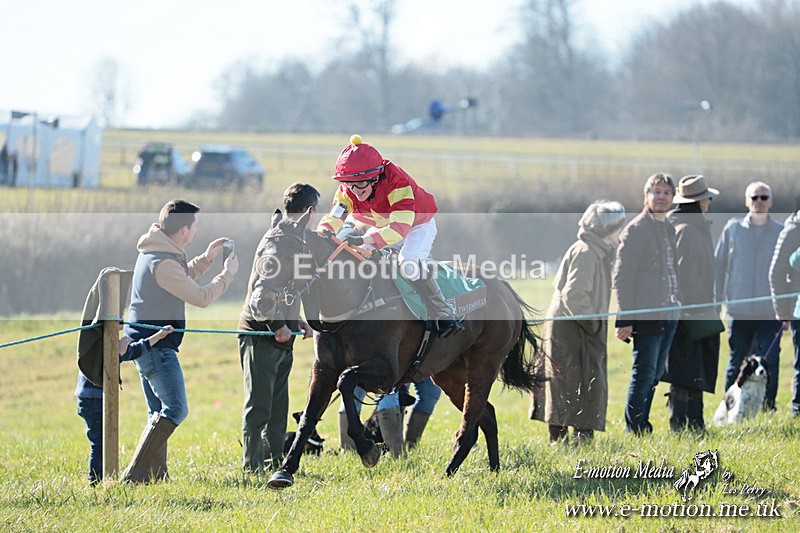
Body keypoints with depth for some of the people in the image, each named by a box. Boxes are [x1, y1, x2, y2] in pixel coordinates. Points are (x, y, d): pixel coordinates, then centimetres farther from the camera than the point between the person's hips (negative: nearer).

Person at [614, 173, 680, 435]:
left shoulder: (669, 229, 17)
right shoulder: (636, 229, -7)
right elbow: (622, 276, -11)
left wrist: (676, 305, 17)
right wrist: (625, 319, -16)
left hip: (668, 315, 8)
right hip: (646, 314, -8)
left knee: (654, 375, 10)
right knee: (644, 375, -7)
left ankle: (642, 427, 16)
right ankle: (634, 430, -2)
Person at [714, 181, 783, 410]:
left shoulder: (781, 232, 4)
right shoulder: (732, 229, 5)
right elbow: (718, 266, 10)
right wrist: (716, 301, 7)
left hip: (770, 313, -1)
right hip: (740, 312, 1)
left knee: (770, 363, -5)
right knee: (736, 364, 7)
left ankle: (768, 407, 5)